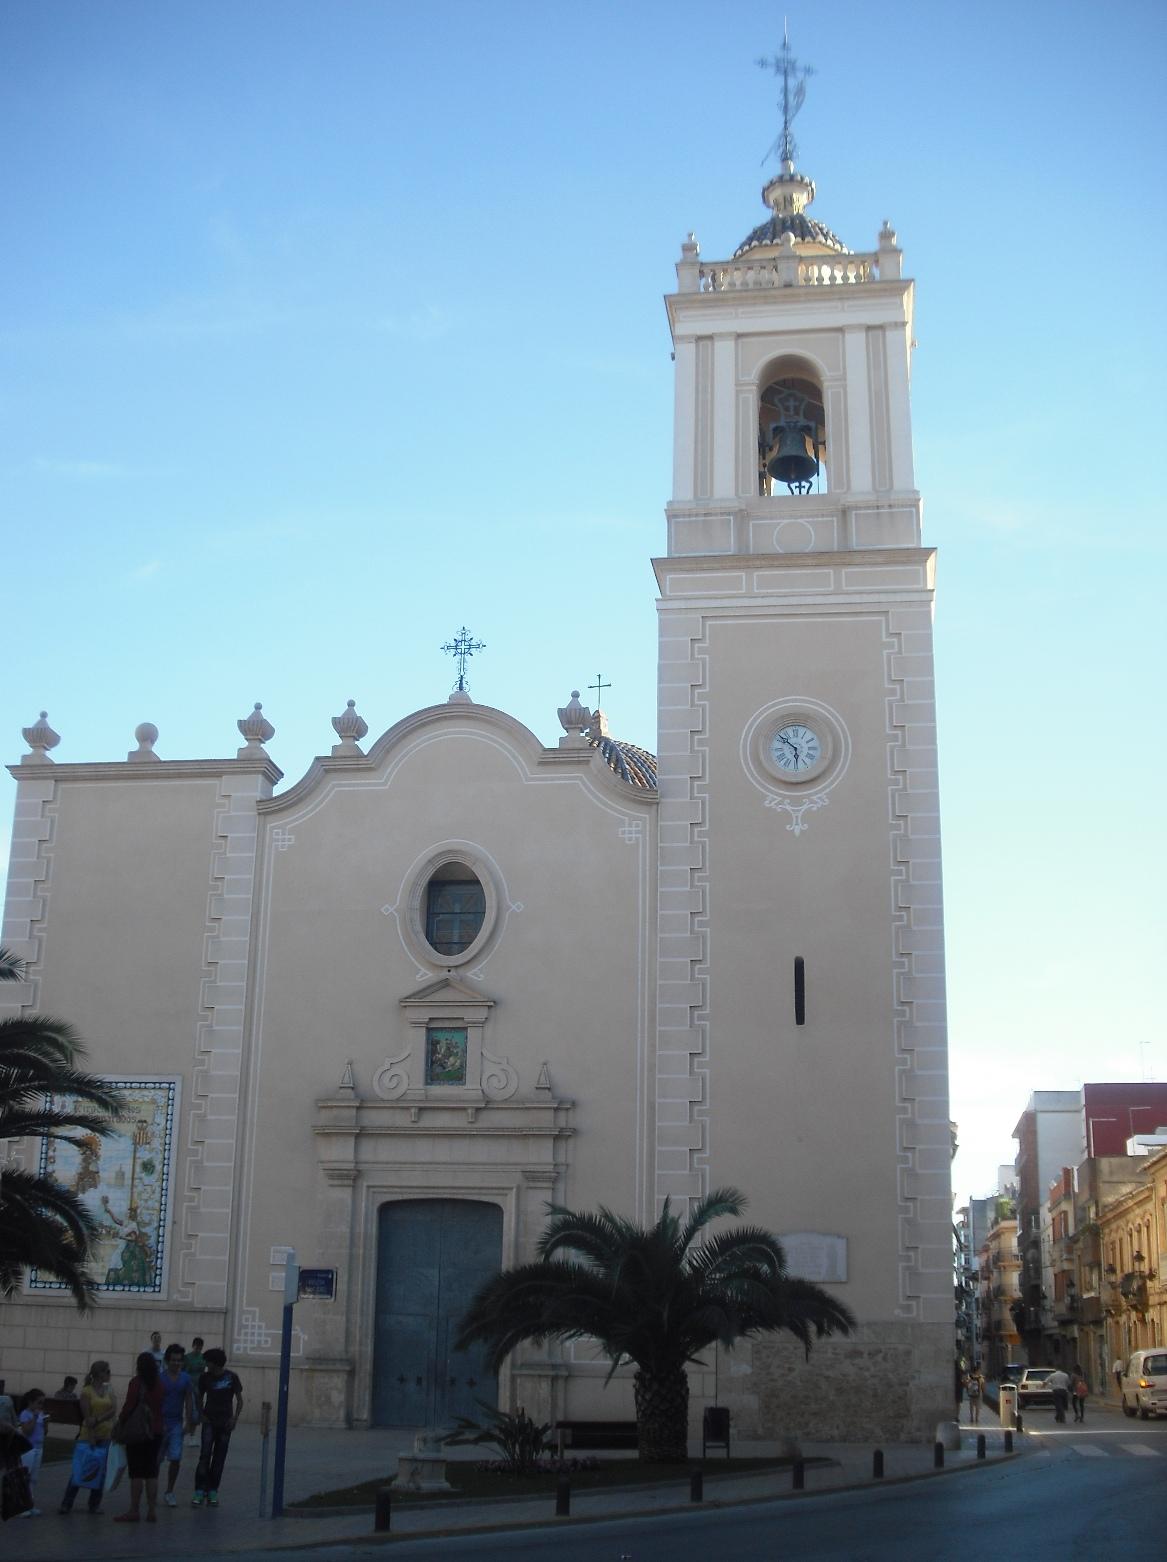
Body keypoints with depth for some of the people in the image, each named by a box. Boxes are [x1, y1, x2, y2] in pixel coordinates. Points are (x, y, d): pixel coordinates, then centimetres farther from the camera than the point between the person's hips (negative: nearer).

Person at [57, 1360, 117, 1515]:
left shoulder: (110, 1391, 9)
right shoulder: (87, 1391, -4)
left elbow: (113, 1410, -4)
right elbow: (87, 1417, -9)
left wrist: (98, 1420, -20)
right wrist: (91, 1439, -15)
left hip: (106, 1437, 4)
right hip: (88, 1436, -4)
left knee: (100, 1472, 4)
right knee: (79, 1471, -7)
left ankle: (94, 1505, 12)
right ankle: (66, 1504, -2)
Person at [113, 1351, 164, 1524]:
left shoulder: (136, 1382, -12)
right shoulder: (159, 1383, 3)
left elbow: (129, 1406, -13)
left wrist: (120, 1423, -5)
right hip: (156, 1431, 5)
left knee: (136, 1472, -1)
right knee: (152, 1472, 9)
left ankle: (134, 1510, 2)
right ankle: (152, 1511, 11)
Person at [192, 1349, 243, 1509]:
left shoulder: (231, 1377, -5)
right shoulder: (205, 1377, -1)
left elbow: (239, 1400, 2)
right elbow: (200, 1398, 12)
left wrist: (235, 1418, -9)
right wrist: (201, 1414, -2)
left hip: (225, 1423, 0)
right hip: (209, 1422, 0)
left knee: (219, 1458, 3)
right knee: (205, 1455, -11)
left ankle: (212, 1492, 11)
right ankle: (199, 1491, -10)